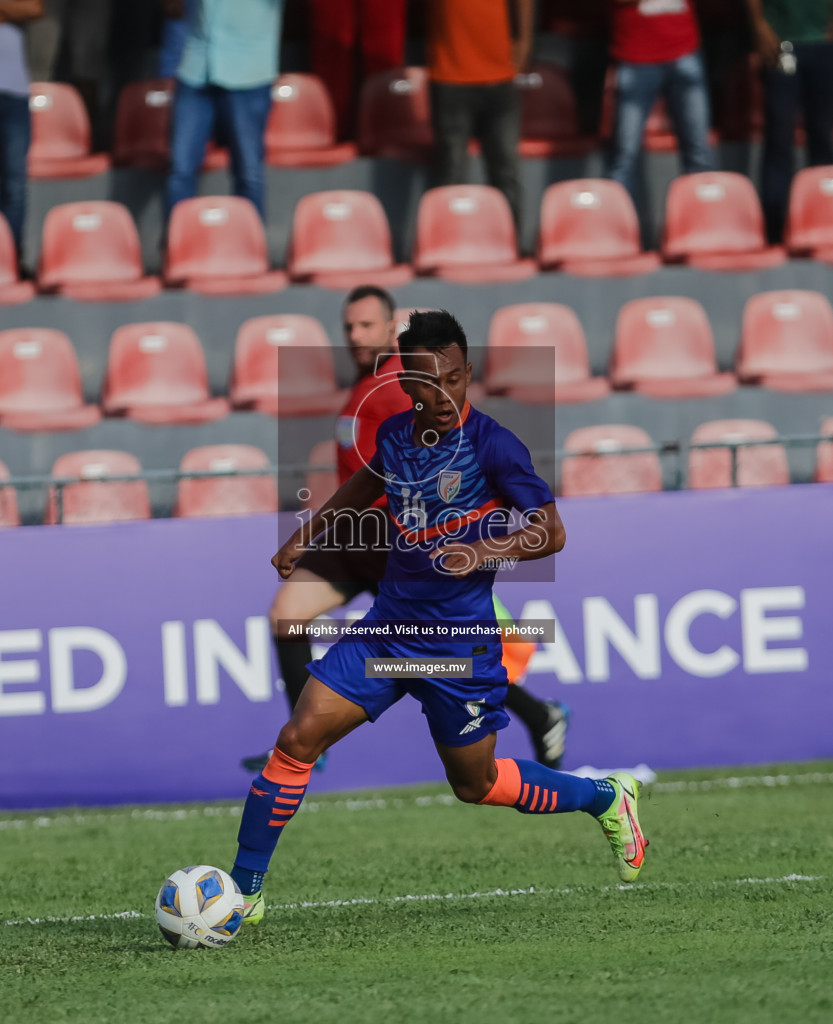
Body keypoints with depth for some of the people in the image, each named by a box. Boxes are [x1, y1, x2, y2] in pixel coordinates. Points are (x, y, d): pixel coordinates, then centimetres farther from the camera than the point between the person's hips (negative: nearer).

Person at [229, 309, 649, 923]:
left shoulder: (492, 445, -16)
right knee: (298, 739, -11)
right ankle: (244, 891, -3)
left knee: (477, 785, 11)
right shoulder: (394, 435, 1)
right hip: (389, 626, 4)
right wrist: (305, 538, 26)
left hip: (460, 640, -4)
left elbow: (552, 532, -17)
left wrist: (485, 550, -34)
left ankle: (607, 798, 37)